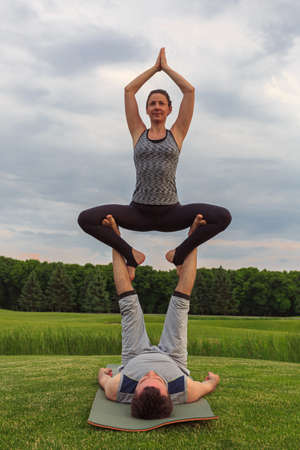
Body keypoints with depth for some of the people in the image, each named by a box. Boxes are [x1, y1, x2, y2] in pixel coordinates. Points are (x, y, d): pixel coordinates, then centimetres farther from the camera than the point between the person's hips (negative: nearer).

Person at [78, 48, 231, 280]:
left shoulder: (177, 133, 11)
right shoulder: (139, 133, 13)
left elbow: (190, 91, 8)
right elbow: (129, 90, 12)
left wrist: (166, 67, 18)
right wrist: (155, 68, 21)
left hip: (171, 212, 0)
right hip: (139, 212, 1)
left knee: (223, 217, -23)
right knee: (86, 219, -20)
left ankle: (180, 252, 0)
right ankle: (130, 254, -1)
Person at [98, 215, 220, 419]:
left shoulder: (117, 390, -46)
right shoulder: (186, 392, -47)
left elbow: (104, 380, -18)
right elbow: (209, 385, -21)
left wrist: (103, 371, 6)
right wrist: (213, 377, 2)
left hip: (134, 360, 0)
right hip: (173, 361, 0)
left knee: (129, 305, -2)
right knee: (180, 303, -2)